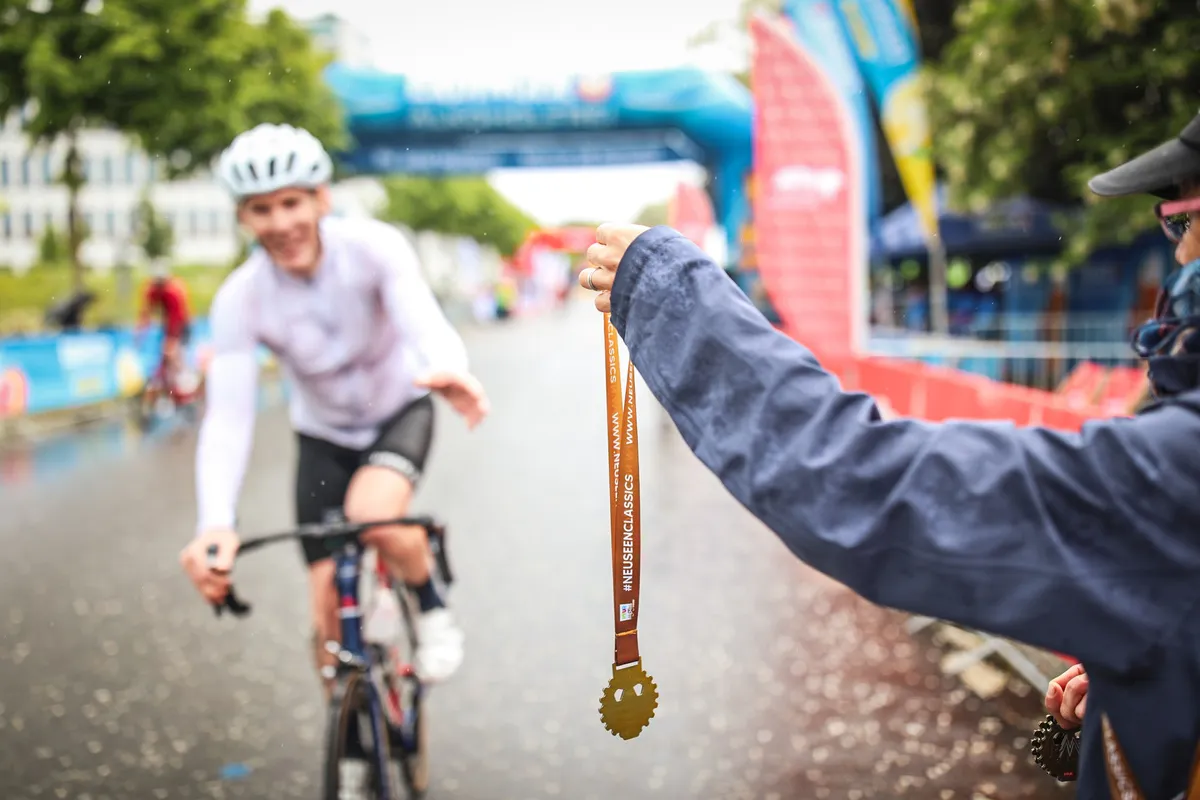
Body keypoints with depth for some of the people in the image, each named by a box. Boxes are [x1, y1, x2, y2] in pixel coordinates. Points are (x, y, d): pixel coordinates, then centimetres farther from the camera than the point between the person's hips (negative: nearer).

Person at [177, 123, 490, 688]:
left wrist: (449, 370, -68)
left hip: (399, 412, -2)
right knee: (331, 620, -2)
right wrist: (216, 523, -46)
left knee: (374, 514, -34)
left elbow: (423, 320, -43)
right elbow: (228, 416, -29)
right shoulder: (240, 299, -22)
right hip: (324, 435, 2)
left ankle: (432, 608, -3)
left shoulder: (373, 247, -25)